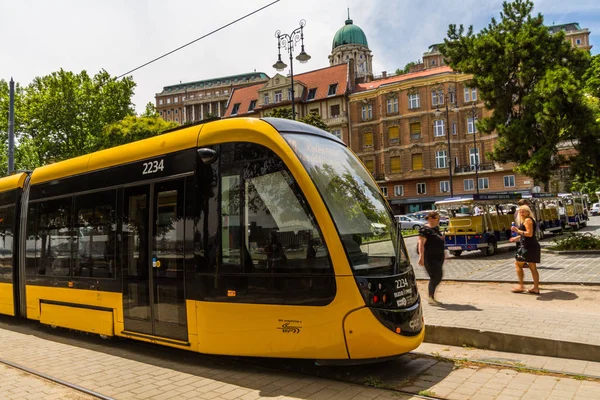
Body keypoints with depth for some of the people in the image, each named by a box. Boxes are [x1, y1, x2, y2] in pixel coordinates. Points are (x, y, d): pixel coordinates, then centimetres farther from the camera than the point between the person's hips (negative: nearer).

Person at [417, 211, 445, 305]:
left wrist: (443, 253, 29)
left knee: (439, 276, 11)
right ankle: (431, 298, 7)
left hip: (438, 256, 9)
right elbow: (421, 243, -20)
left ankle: (431, 297, 23)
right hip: (430, 258, -9)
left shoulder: (436, 228, 14)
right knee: (435, 277, -7)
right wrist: (421, 256, -28)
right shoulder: (425, 229, -13)